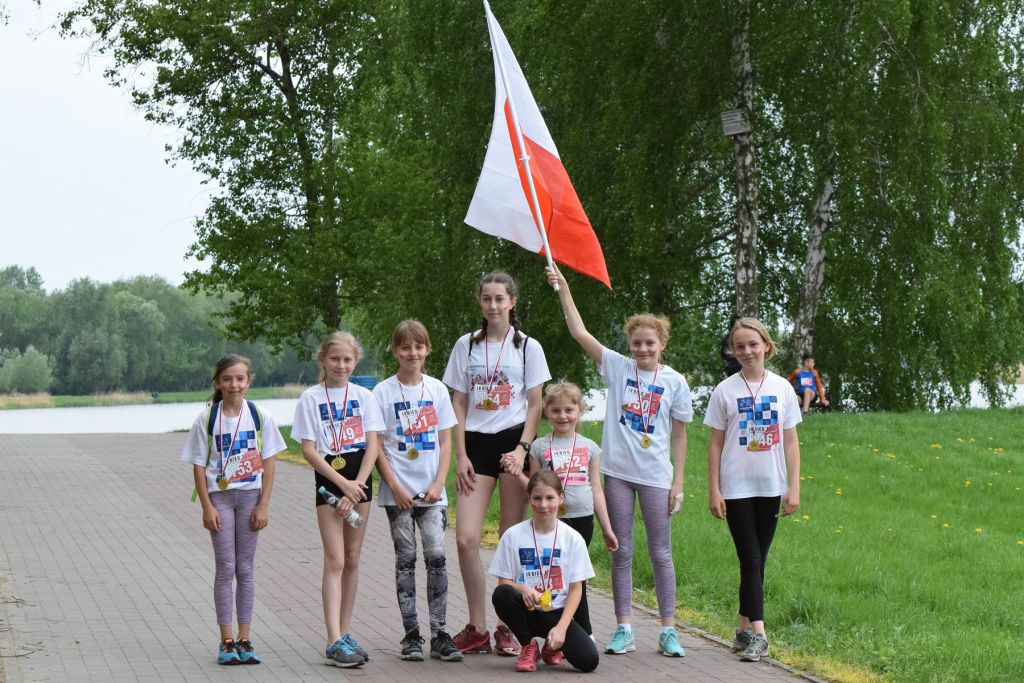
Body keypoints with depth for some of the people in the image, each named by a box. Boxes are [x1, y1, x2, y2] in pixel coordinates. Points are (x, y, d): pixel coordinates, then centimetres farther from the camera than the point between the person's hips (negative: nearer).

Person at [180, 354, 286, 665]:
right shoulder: (207, 419, -4)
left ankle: (244, 639, 12)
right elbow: (199, 466, -2)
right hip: (220, 497, -1)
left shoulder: (259, 417, -1)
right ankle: (226, 641, 6)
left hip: (250, 496, 1)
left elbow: (268, 464, 1)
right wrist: (207, 507, -8)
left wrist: (263, 505, -4)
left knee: (245, 569, 6)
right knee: (226, 568, 0)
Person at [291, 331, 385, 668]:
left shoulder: (364, 396, 7)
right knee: (335, 560, -9)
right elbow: (308, 450, -6)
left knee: (352, 559, 8)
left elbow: (372, 444, 2)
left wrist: (358, 483, -11)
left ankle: (345, 633, 16)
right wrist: (343, 484, -13)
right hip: (328, 479, -3)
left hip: (360, 479, 3)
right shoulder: (311, 398, -1)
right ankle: (334, 642, -14)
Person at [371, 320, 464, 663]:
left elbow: (446, 442, 7)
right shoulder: (384, 392, -1)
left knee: (436, 556, -4)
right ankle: (411, 636, 7)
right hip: (398, 492, -2)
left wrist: (438, 483, -5)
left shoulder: (437, 389, 6)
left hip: (431, 491, 2)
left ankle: (439, 634, 1)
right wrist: (395, 487, -10)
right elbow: (376, 446, -2)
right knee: (406, 559, 3)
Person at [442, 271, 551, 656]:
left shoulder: (528, 347, 4)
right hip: (476, 443, 2)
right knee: (466, 538, -9)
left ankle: (507, 628, 10)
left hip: (513, 441, -2)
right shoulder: (466, 346, 9)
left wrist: (522, 449, -11)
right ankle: (477, 630, 2)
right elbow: (458, 405, 8)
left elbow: (535, 405, 3)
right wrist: (461, 456, -1)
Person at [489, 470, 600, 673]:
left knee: (589, 660, -24)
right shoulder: (513, 535, -1)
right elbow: (503, 582, 0)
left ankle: (552, 646, 13)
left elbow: (576, 589, 0)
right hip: (526, 609, 0)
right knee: (502, 594, -34)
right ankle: (529, 647, -6)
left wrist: (561, 627, -12)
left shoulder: (573, 538, 0)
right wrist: (522, 589, -23)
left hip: (557, 613, 0)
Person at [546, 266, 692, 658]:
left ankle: (668, 631, 10)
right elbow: (579, 333, -3)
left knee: (661, 553, 4)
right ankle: (624, 630, 11)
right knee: (621, 552, 6)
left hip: (656, 476, -1)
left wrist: (678, 483, 1)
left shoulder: (674, 382, 1)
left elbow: (679, 436, 4)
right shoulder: (618, 368, 3)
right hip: (617, 471, 1)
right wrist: (563, 289, -8)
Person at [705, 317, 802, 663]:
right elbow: (716, 444, 1)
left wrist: (794, 487, 0)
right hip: (737, 488, -2)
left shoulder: (782, 388, 3)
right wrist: (714, 491, -3)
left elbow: (791, 442, 5)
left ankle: (744, 628, 17)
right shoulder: (725, 391, -2)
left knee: (757, 560, 8)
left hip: (771, 488, 2)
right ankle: (757, 634, -9)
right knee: (750, 559, -6)